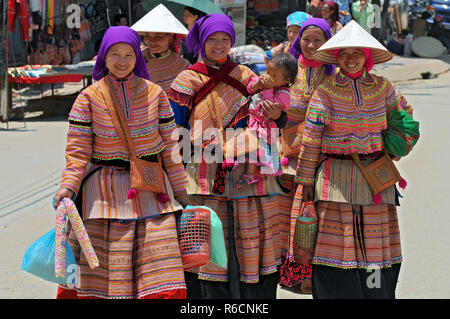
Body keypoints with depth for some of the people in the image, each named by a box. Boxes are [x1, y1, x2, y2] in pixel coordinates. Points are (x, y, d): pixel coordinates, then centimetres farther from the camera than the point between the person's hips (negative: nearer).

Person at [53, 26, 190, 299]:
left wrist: (181, 189, 10)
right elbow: (78, 149, -1)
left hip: (151, 187, 1)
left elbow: (169, 145, 10)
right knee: (102, 266, -5)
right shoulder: (89, 97, 1)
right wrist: (68, 186, -15)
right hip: (105, 189, -1)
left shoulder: (154, 93, 6)